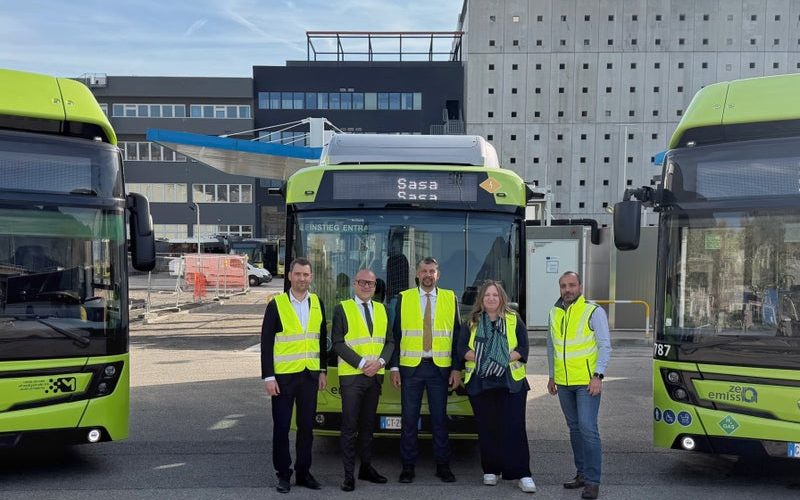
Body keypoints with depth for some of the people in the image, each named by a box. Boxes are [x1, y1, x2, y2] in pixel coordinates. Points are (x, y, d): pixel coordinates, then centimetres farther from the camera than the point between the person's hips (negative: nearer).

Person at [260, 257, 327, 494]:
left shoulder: (317, 303, 7)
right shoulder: (276, 304, -6)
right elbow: (266, 343, -7)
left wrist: (322, 371, 11)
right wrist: (268, 377, -11)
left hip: (310, 375, 4)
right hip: (284, 376, -4)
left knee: (306, 425, 9)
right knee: (282, 426, 3)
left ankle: (303, 472, 21)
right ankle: (283, 474, 15)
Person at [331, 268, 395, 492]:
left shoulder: (381, 309, 12)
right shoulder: (342, 309, -2)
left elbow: (390, 341, 10)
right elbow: (337, 343, -9)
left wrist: (380, 361, -8)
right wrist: (362, 363, -16)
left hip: (375, 375, 4)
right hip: (351, 376, -4)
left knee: (368, 425, 12)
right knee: (350, 427, -3)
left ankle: (366, 467, 21)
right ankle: (349, 474, 1)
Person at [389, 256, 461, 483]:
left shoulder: (450, 298, 6)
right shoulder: (404, 298, 4)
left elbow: (457, 335, 6)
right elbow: (396, 334, 4)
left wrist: (457, 368, 0)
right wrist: (394, 367, -2)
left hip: (440, 368, 0)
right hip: (410, 367, 0)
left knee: (439, 418, 5)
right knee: (409, 418, 3)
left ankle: (443, 465, 16)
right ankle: (408, 466, 12)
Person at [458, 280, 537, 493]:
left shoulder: (514, 320, 8)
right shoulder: (472, 322, 11)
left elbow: (523, 348, 0)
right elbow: (462, 349, 3)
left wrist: (505, 359, -14)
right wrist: (480, 358, -12)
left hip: (511, 382, -1)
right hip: (479, 382, 2)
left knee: (514, 427, -6)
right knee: (486, 427, 4)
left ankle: (522, 474, -5)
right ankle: (490, 470, 16)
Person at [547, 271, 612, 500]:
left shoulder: (594, 312, -6)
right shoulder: (554, 313, 9)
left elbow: (605, 346, -7)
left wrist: (598, 376, -15)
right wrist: (552, 376, 17)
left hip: (587, 382, -5)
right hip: (563, 383, 6)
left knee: (588, 429, -11)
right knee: (574, 429, 13)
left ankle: (592, 481, -5)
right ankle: (582, 474, 23)